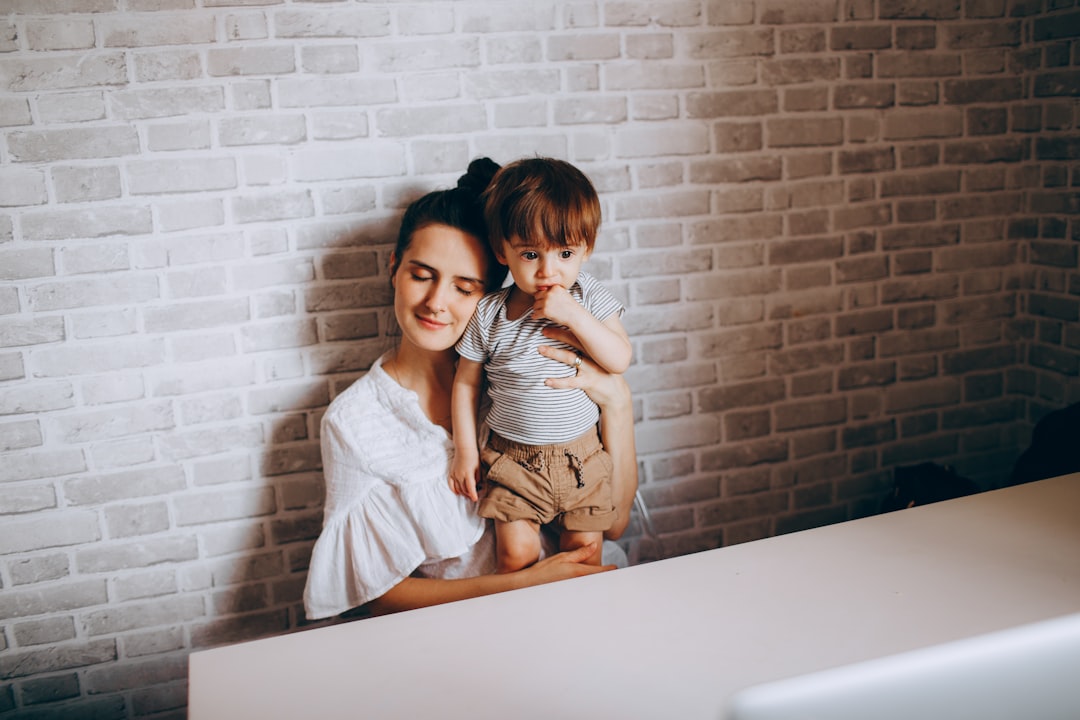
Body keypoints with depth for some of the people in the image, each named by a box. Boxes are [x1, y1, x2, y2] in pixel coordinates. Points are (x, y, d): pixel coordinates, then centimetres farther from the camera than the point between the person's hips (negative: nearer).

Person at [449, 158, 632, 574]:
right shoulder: (489, 315, -9)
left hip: (580, 456, 1)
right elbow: (466, 381, 0)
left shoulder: (590, 298, -6)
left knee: (584, 551, 9)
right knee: (516, 555, -4)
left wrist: (573, 314, -24)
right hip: (513, 458, -1)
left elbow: (620, 360, -14)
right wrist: (465, 450, -1)